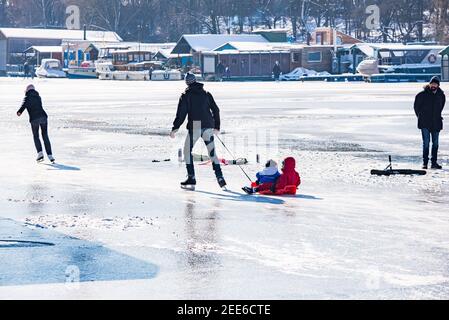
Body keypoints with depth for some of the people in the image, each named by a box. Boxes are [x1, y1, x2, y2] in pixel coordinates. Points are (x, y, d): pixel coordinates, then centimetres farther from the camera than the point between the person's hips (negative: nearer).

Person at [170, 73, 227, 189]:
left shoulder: (186, 95, 1)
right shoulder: (206, 94, 13)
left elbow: (181, 113, -5)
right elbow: (216, 110, 13)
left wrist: (175, 128, -3)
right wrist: (217, 127, 22)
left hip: (195, 126, -4)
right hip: (208, 126, 4)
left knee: (187, 150, 9)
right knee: (212, 152, 10)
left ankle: (191, 178, 1)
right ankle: (220, 177, 0)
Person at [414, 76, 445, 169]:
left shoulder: (441, 95, 3)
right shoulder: (422, 94, -8)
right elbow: (416, 106, 3)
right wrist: (420, 116, 6)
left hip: (436, 122, 4)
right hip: (425, 123, -4)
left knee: (435, 143, 7)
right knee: (426, 142, -7)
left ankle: (434, 162, 15)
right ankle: (425, 162, -2)